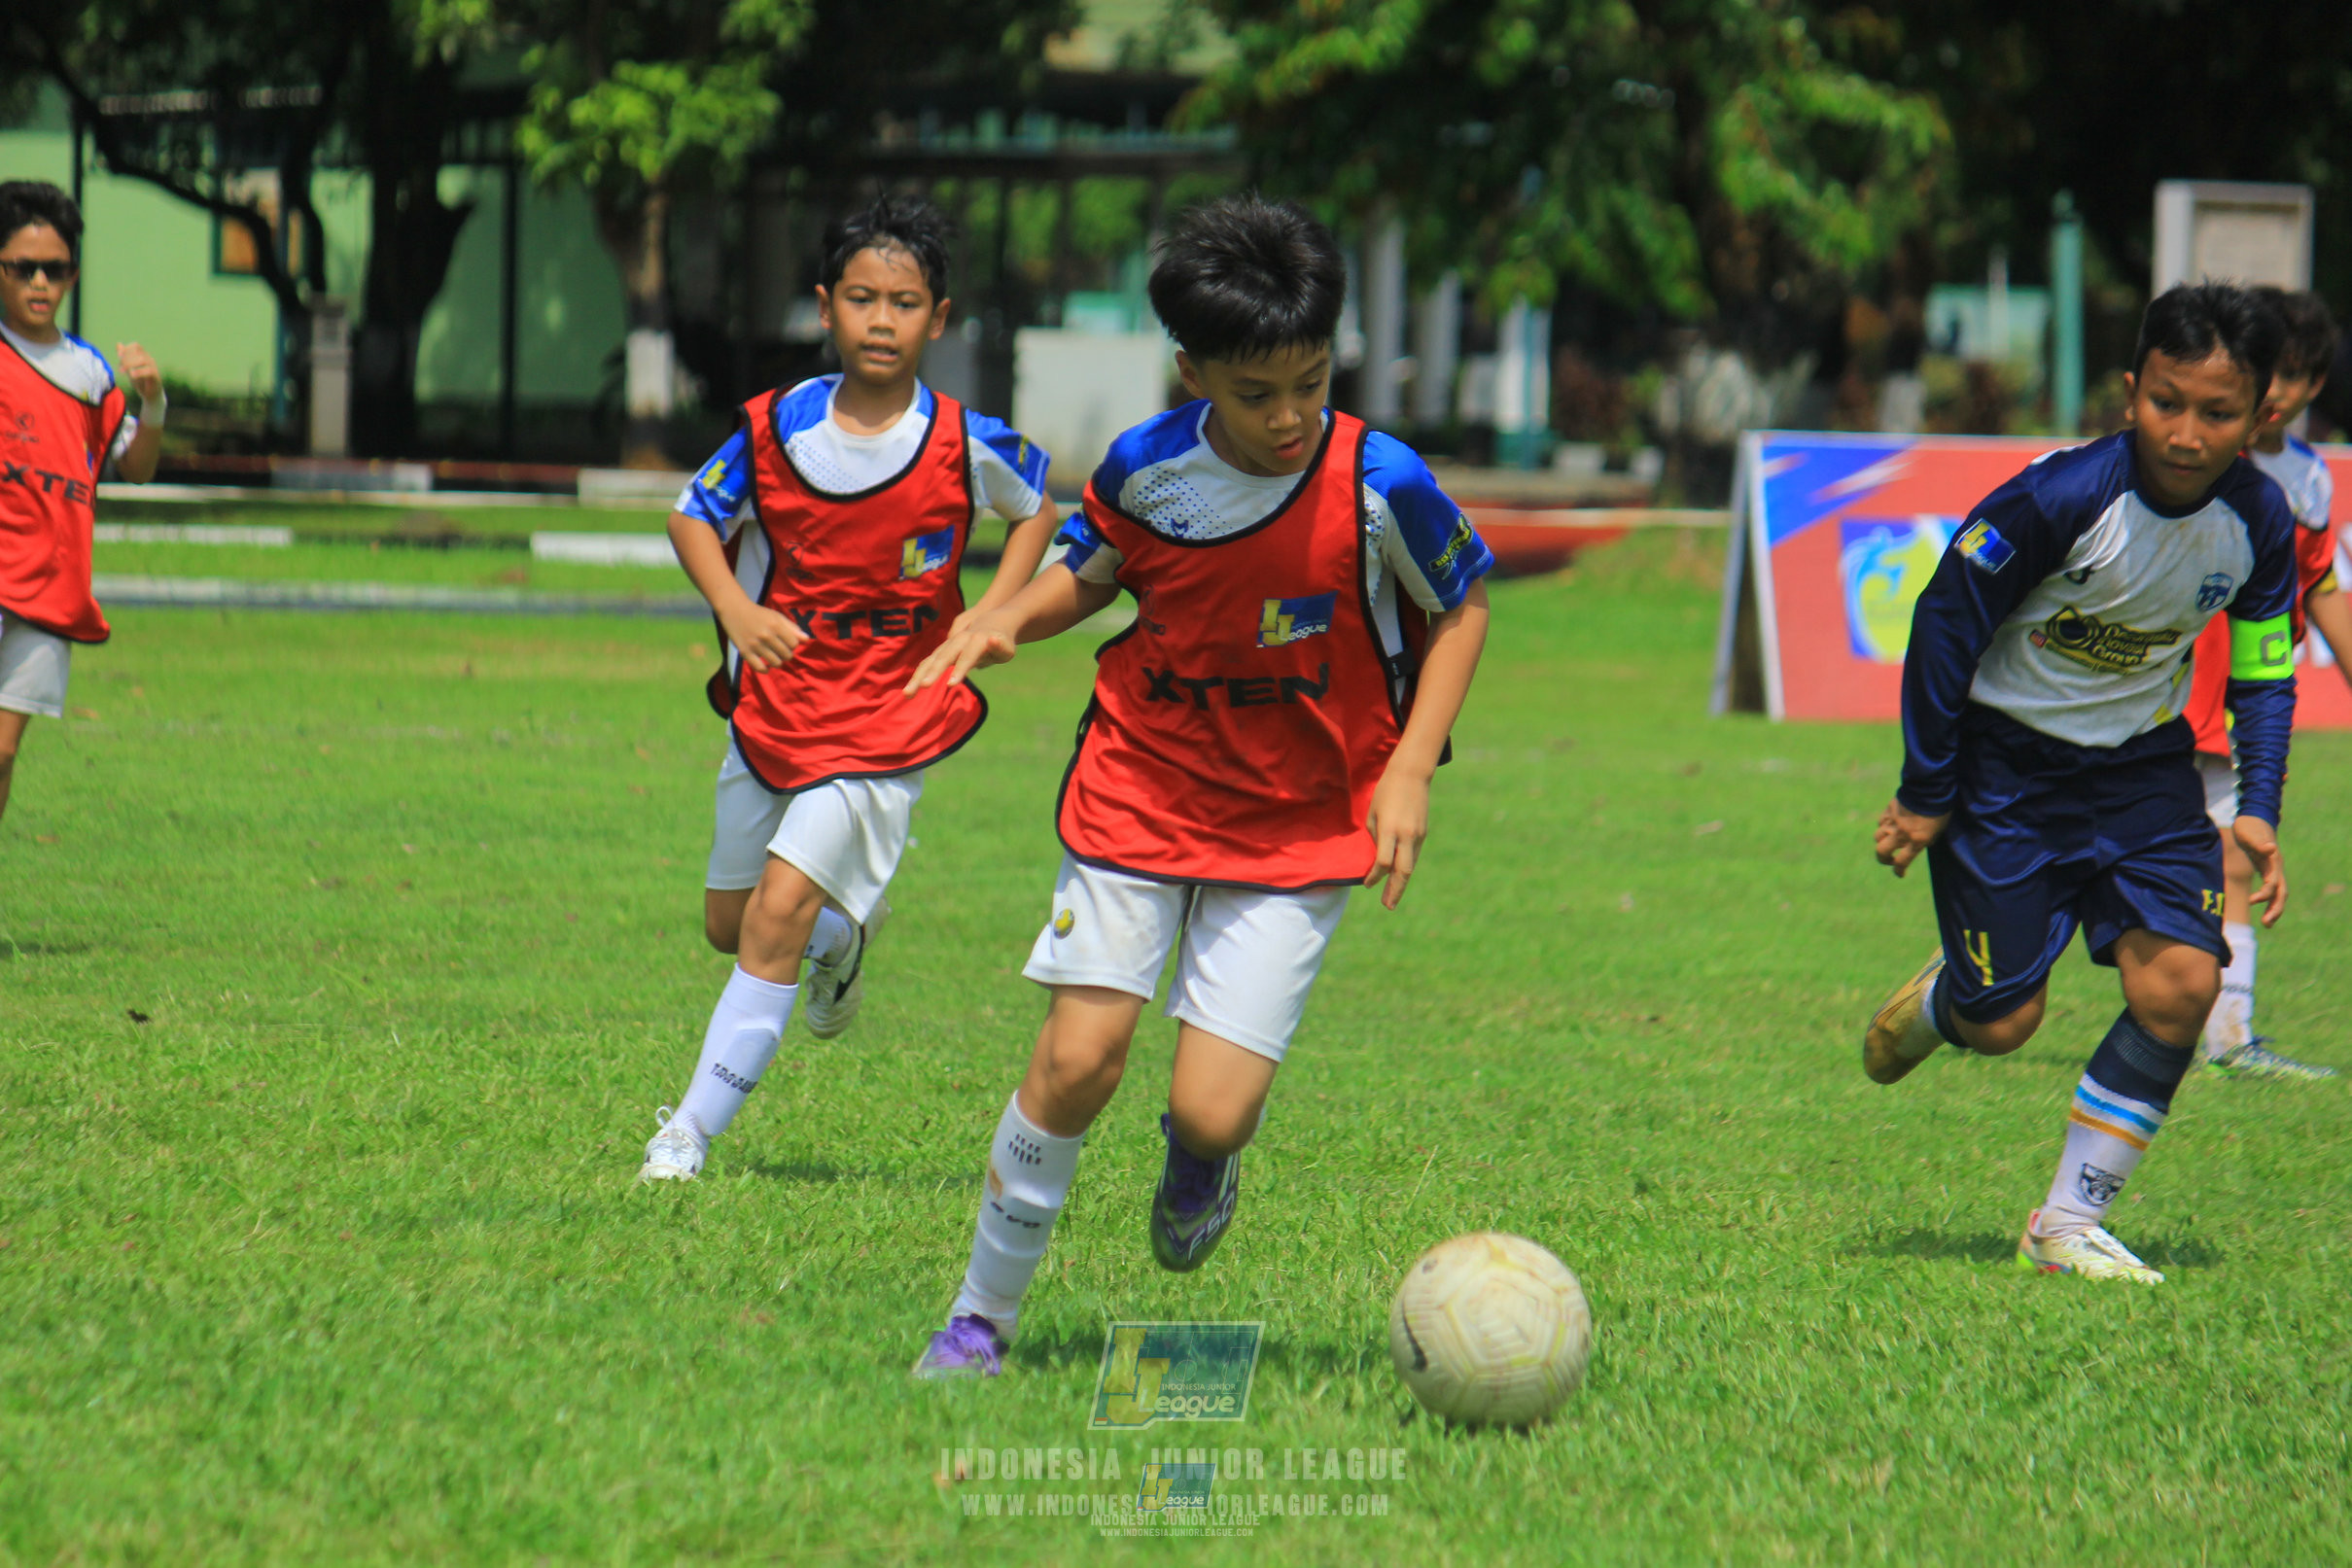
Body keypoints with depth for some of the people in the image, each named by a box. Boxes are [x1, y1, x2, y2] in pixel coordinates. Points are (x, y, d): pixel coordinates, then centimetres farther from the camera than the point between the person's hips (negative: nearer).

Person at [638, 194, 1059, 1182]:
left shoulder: (966, 445, -10)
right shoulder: (776, 428, -6)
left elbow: (1039, 509, 10)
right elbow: (694, 517, 8)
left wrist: (987, 620, -4)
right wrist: (735, 612, -10)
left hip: (888, 718, -4)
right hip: (774, 699, 4)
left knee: (780, 910, -16)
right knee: (730, 924, 13)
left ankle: (693, 1131, -10)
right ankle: (843, 935, 47)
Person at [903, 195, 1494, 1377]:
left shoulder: (1378, 484, -17)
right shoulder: (1147, 467, -11)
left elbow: (1461, 602, 1)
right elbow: (1093, 570, 11)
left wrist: (1410, 769, -7)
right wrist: (1005, 623, -9)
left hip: (1300, 824, -1)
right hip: (1140, 788, 1)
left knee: (1213, 1112, -12)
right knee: (1079, 1058, -12)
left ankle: (1200, 1152, 28)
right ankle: (982, 1313, 6)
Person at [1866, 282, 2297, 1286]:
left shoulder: (2258, 522, -12)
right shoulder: (2059, 501, -27)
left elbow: (2263, 672, 5)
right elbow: (1944, 622, -15)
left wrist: (2257, 811, -6)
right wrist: (1925, 794, -10)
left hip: (2143, 761, 4)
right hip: (2006, 760, -4)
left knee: (2181, 981, -15)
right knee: (2001, 1024, -5)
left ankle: (2068, 1224, 0)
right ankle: (1940, 999, 36)